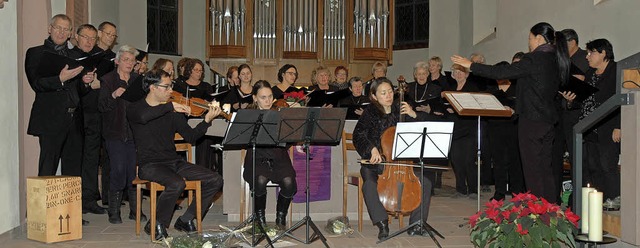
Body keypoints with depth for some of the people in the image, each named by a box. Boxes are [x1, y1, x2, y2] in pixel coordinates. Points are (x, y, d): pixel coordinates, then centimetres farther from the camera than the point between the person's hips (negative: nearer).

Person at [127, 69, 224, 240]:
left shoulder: (172, 112, 11)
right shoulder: (135, 109, -2)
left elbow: (190, 137, 4)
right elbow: (143, 117, -29)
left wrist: (207, 120, -9)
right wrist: (170, 106, -26)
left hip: (175, 162, 6)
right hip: (149, 164, -6)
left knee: (215, 180, -8)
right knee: (177, 183, -35)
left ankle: (186, 220, 6)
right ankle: (156, 225, -11)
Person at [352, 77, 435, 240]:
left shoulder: (400, 110, 7)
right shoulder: (370, 113, -2)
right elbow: (359, 136, -16)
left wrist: (413, 115, -11)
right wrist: (372, 149, -33)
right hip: (375, 164, -3)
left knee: (425, 183, -15)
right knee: (369, 185, -33)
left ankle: (416, 224, -5)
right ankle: (382, 224, -21)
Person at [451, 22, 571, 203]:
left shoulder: (535, 59, -15)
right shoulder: (556, 60, 10)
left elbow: (501, 72, -16)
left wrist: (471, 65, -9)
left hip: (531, 120, -8)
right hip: (548, 120, 8)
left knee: (532, 169, -3)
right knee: (545, 167, 13)